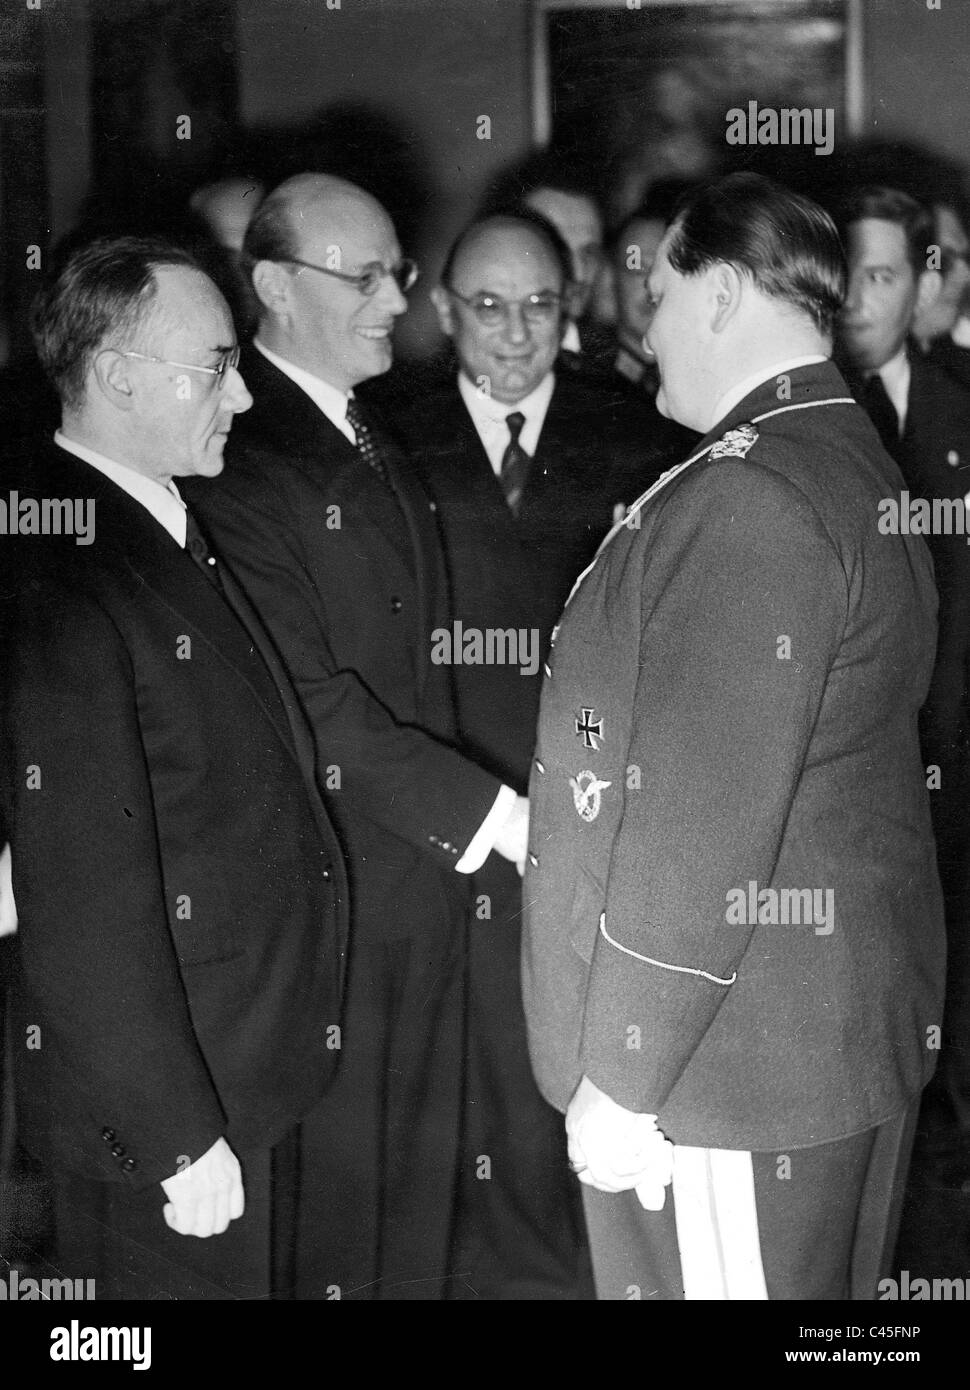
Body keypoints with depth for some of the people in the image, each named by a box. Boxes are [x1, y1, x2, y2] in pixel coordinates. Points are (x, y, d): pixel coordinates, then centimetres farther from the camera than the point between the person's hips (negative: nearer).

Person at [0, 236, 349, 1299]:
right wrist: (178, 1141, -21)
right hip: (158, 1107, -9)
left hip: (257, 1072, 9)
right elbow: (86, 914, -24)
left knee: (257, 1278, 20)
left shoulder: (169, 532, 8)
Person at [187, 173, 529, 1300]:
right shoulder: (238, 459, -16)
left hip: (427, 870, 8)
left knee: (418, 1178, 18)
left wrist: (500, 812, 2)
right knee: (333, 1183, 6)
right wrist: (492, 816, -21)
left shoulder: (376, 446, 14)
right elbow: (312, 703, -21)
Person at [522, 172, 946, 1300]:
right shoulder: (853, 465, 12)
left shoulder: (749, 499, -19)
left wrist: (621, 1078, -16)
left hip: (735, 1066, -10)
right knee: (825, 1285, 19)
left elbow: (702, 819, -23)